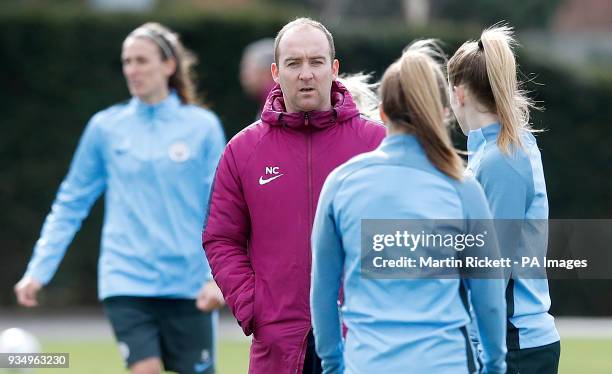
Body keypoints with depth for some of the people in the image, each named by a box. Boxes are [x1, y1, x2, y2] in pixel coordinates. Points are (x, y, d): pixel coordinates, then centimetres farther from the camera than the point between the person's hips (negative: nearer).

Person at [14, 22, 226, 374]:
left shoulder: (202, 126, 1)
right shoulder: (106, 127, 5)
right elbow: (70, 205, 10)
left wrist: (217, 276, -11)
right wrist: (38, 271, 4)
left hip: (188, 284, 0)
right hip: (127, 280, 0)